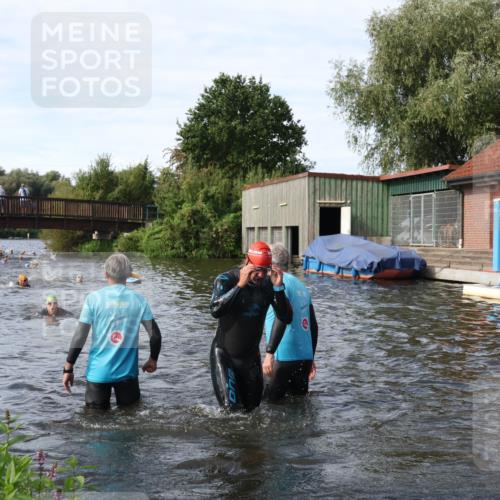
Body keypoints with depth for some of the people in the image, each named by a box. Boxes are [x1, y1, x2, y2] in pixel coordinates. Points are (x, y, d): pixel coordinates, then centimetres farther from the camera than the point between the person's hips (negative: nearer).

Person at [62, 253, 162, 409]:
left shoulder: (93, 298, -7)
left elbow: (79, 337, -8)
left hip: (98, 372, -1)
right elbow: (155, 335, -5)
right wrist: (153, 360, 12)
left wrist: (68, 369, 1)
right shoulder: (139, 300, -3)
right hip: (127, 371, 1)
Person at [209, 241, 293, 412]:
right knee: (231, 408, -14)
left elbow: (286, 318, -11)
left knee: (252, 408, 14)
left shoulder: (269, 285, -5)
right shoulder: (226, 280, -14)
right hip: (224, 354, -4)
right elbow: (215, 311, -31)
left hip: (251, 356, 4)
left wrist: (278, 288, -23)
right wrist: (240, 285, -35)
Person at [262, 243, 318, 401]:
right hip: (305, 357, 8)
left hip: (285, 357, -7)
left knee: (269, 403, 2)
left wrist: (269, 353, -25)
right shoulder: (301, 285, 16)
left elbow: (282, 317, -22)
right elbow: (313, 325, 18)